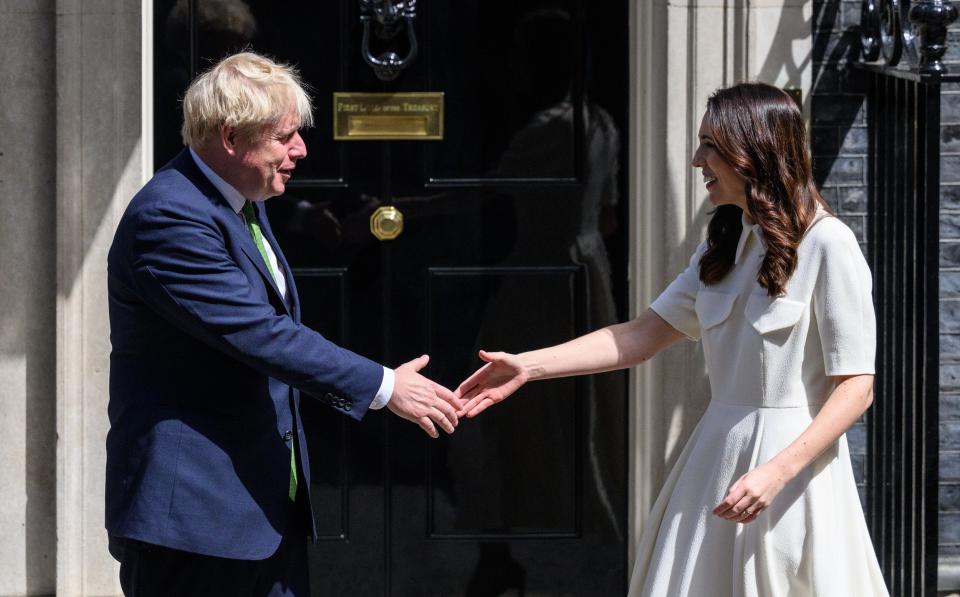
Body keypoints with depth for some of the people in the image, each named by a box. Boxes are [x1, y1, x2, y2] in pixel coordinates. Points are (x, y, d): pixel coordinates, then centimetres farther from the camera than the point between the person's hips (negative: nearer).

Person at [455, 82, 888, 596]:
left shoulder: (826, 244, -10)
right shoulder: (724, 246, 13)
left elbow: (856, 386, -13)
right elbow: (642, 336, 9)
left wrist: (778, 471, -22)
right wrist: (528, 366, 0)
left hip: (795, 459, -7)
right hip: (717, 457, 7)